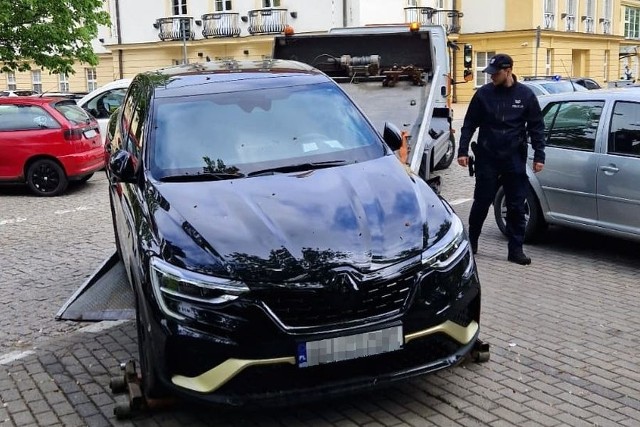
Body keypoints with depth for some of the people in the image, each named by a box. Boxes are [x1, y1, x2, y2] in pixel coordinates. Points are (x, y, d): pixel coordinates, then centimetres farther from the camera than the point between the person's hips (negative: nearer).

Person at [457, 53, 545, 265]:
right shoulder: (483, 93, -1)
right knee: (481, 202, 7)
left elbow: (536, 127, 3)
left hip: (514, 160, 1)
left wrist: (539, 156, -2)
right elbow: (469, 124, 2)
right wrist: (463, 150, -4)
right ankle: (471, 242, 23)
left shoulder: (525, 95, 0)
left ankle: (516, 249, 12)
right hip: (487, 158, 0)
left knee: (516, 206, 4)